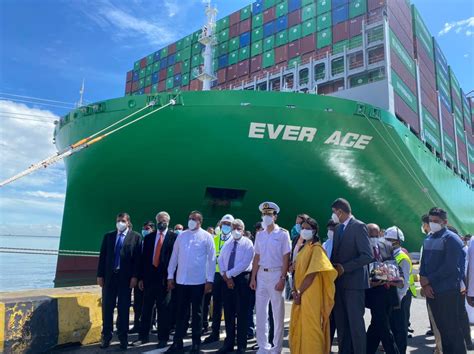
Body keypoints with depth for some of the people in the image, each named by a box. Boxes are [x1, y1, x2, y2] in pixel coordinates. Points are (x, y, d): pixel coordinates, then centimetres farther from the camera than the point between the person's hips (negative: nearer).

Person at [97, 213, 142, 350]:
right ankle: (106, 336, 21)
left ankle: (123, 337, 17)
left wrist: (134, 276, -10)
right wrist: (100, 275, 2)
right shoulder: (108, 236, 9)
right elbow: (102, 256, 7)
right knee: (107, 307, 8)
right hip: (109, 275, 3)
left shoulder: (135, 237, -1)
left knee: (124, 308, 6)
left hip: (126, 277, -3)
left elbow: (137, 258, -5)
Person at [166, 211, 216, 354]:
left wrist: (210, 280, -8)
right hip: (181, 280, 3)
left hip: (198, 281, -3)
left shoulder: (206, 236, -3)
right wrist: (170, 276, 6)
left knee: (197, 313, 10)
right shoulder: (181, 236, 7)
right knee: (181, 312, 11)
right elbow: (174, 256, 9)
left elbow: (211, 259, -5)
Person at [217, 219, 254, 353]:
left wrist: (229, 273, -15)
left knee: (241, 313, 1)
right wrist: (225, 276, -8)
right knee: (228, 312, 10)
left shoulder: (247, 243, -5)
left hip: (242, 279, -5)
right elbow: (220, 260, 7)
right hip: (227, 279, 5)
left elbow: (245, 263, -16)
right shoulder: (227, 244, 13)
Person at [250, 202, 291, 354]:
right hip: (261, 274, 5)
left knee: (278, 312, 6)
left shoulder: (283, 234, -6)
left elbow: (286, 258, -8)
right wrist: (253, 278, 4)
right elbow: (257, 257, 9)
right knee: (260, 312, 9)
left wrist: (282, 279, -14)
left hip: (276, 274, -4)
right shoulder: (259, 234, 8)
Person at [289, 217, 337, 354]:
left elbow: (312, 273, -19)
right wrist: (295, 290, 1)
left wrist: (299, 292, -15)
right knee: (298, 326, 15)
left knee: (309, 327, -2)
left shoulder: (316, 248, -11)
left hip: (310, 294, -8)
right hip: (300, 293, 8)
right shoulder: (303, 248, 14)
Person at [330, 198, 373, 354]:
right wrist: (333, 267, -1)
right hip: (339, 281, 8)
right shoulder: (338, 229, 14)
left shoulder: (359, 227, -11)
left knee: (355, 322, 0)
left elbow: (367, 256, -18)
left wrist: (344, 268, -19)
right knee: (341, 322, 13)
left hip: (354, 282, -7)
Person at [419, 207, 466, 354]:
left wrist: (428, 279, -12)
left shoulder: (451, 239, -9)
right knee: (441, 326, 14)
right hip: (431, 290, 7)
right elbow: (423, 263, 11)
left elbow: (450, 267, -17)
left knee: (452, 327, 1)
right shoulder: (428, 240, 12)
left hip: (447, 290, -6)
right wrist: (424, 284, -4)